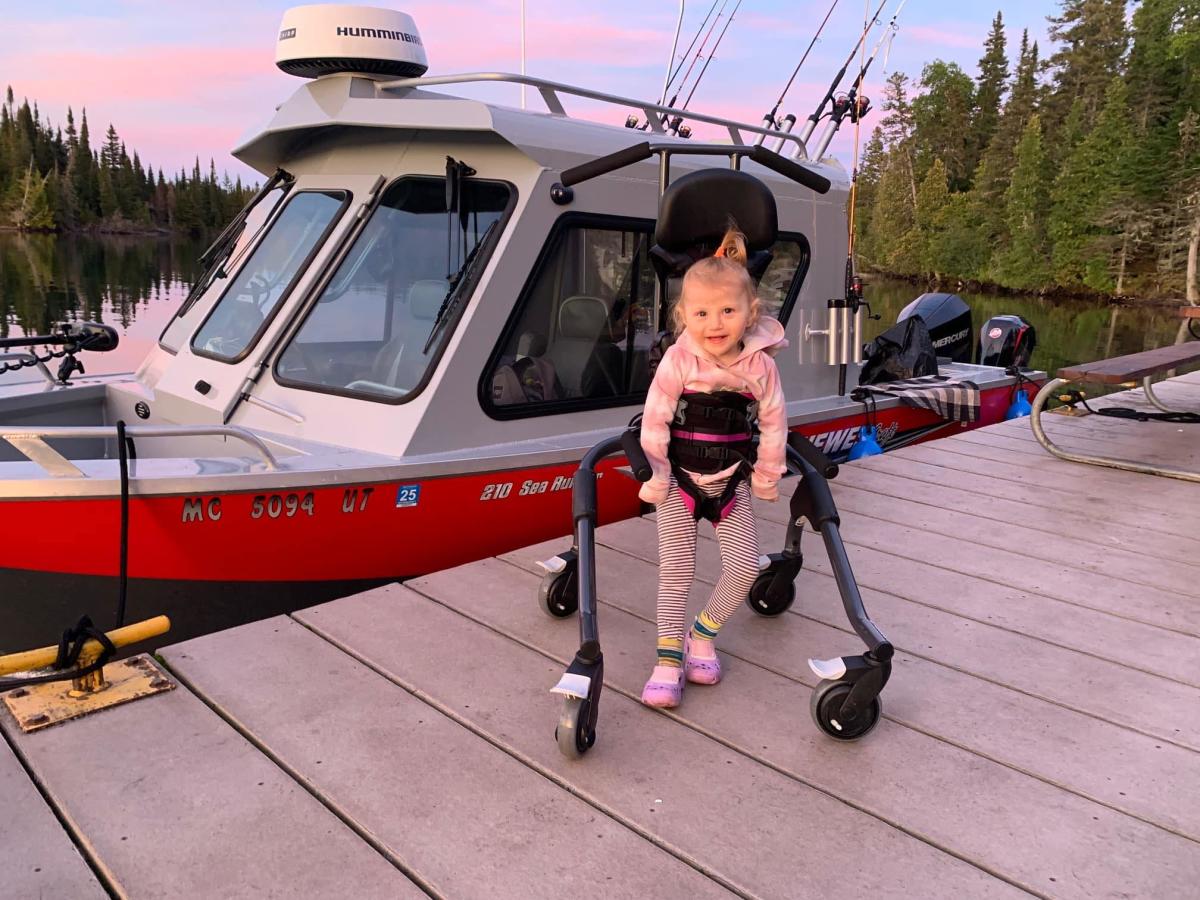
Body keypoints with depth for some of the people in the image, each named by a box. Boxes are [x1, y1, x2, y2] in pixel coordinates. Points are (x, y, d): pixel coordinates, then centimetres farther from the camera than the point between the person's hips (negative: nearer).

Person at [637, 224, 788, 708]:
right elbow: (654, 421, -14)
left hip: (731, 482, 3)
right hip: (680, 481, -2)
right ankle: (668, 660, 10)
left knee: (745, 566, -2)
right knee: (675, 570, -2)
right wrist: (656, 480, -12)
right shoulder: (678, 361, -18)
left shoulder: (760, 365, -11)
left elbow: (773, 424, 1)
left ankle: (703, 633, 22)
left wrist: (766, 479, 6)